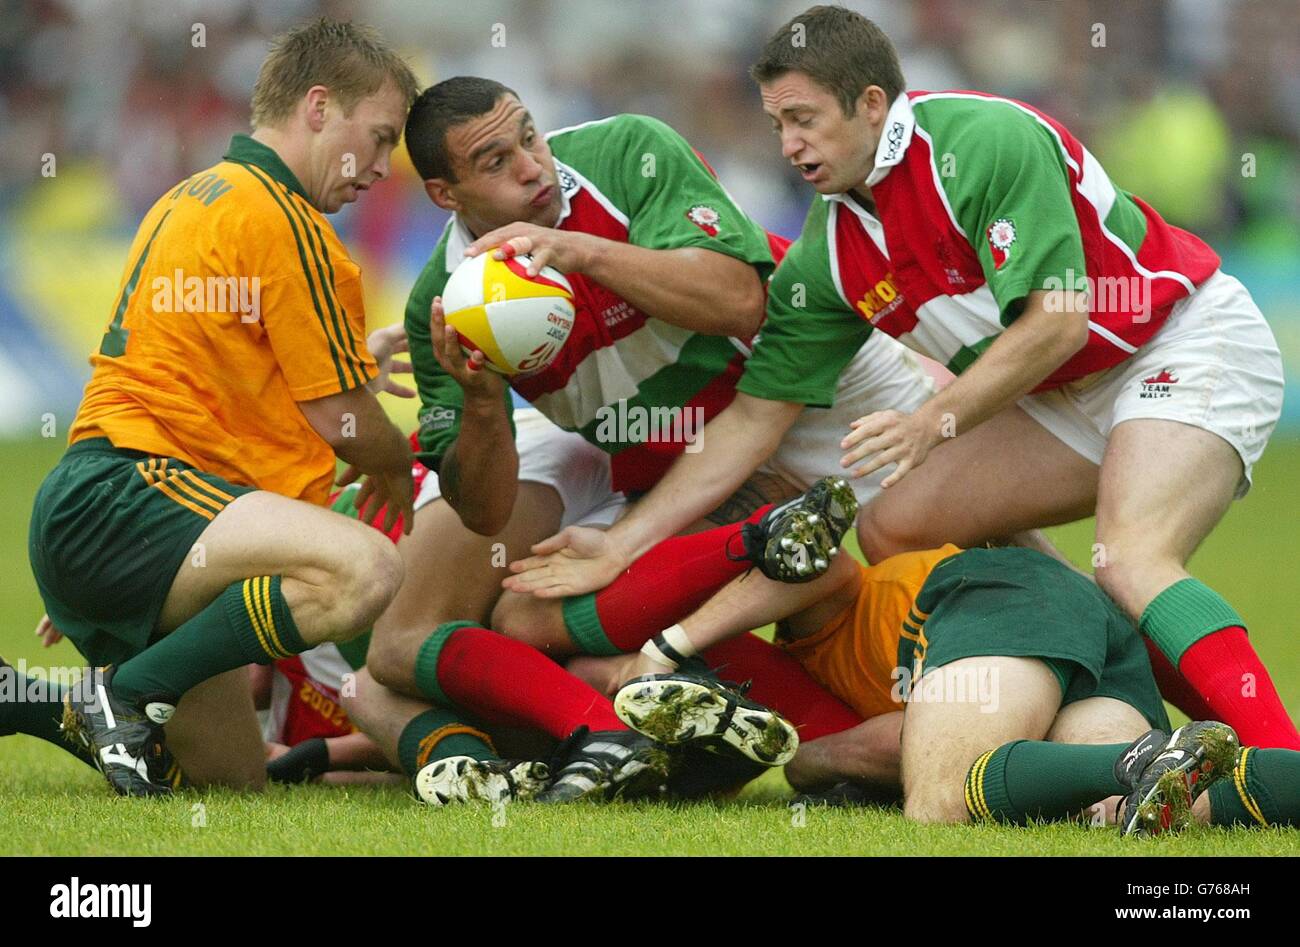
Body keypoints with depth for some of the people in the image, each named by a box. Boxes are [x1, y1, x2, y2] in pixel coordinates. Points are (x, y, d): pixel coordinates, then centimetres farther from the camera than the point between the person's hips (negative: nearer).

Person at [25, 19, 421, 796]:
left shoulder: (192, 200, 23)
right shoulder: (284, 223, -8)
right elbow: (341, 422, -4)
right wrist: (398, 467, 15)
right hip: (126, 504, -11)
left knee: (237, 780, 15)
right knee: (365, 569, -34)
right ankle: (131, 693, -21)